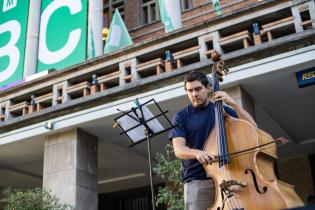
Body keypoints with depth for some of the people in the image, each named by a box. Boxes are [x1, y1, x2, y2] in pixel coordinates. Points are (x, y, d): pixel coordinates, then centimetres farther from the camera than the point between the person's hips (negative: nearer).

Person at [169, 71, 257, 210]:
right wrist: (196, 152, -27)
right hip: (196, 182, -1)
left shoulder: (223, 110, 12)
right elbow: (179, 149, -6)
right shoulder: (180, 117, 6)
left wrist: (233, 104, -5)